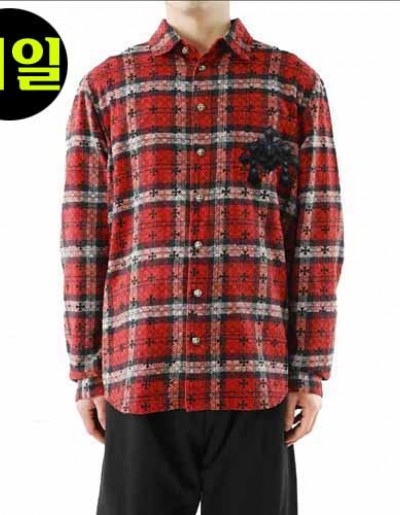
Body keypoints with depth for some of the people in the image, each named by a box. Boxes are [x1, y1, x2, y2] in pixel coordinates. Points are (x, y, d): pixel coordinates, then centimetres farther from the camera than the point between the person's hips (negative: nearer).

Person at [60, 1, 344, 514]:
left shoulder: (296, 83, 7)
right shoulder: (103, 86, 8)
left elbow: (318, 236, 4)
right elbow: (84, 237, 6)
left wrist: (311, 372, 0)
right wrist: (86, 372, 4)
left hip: (256, 379, 0)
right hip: (142, 376, 1)